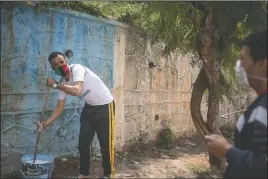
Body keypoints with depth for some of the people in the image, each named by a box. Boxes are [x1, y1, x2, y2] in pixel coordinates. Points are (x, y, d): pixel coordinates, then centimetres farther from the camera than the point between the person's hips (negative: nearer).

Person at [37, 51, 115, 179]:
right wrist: (45, 124, -6)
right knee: (83, 142, 11)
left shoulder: (77, 68, -23)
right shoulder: (62, 83, -1)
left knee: (105, 143, -1)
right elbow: (59, 107, 3)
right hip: (89, 107, 8)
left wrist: (55, 85, -29)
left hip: (105, 106, -7)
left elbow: (77, 91, -39)